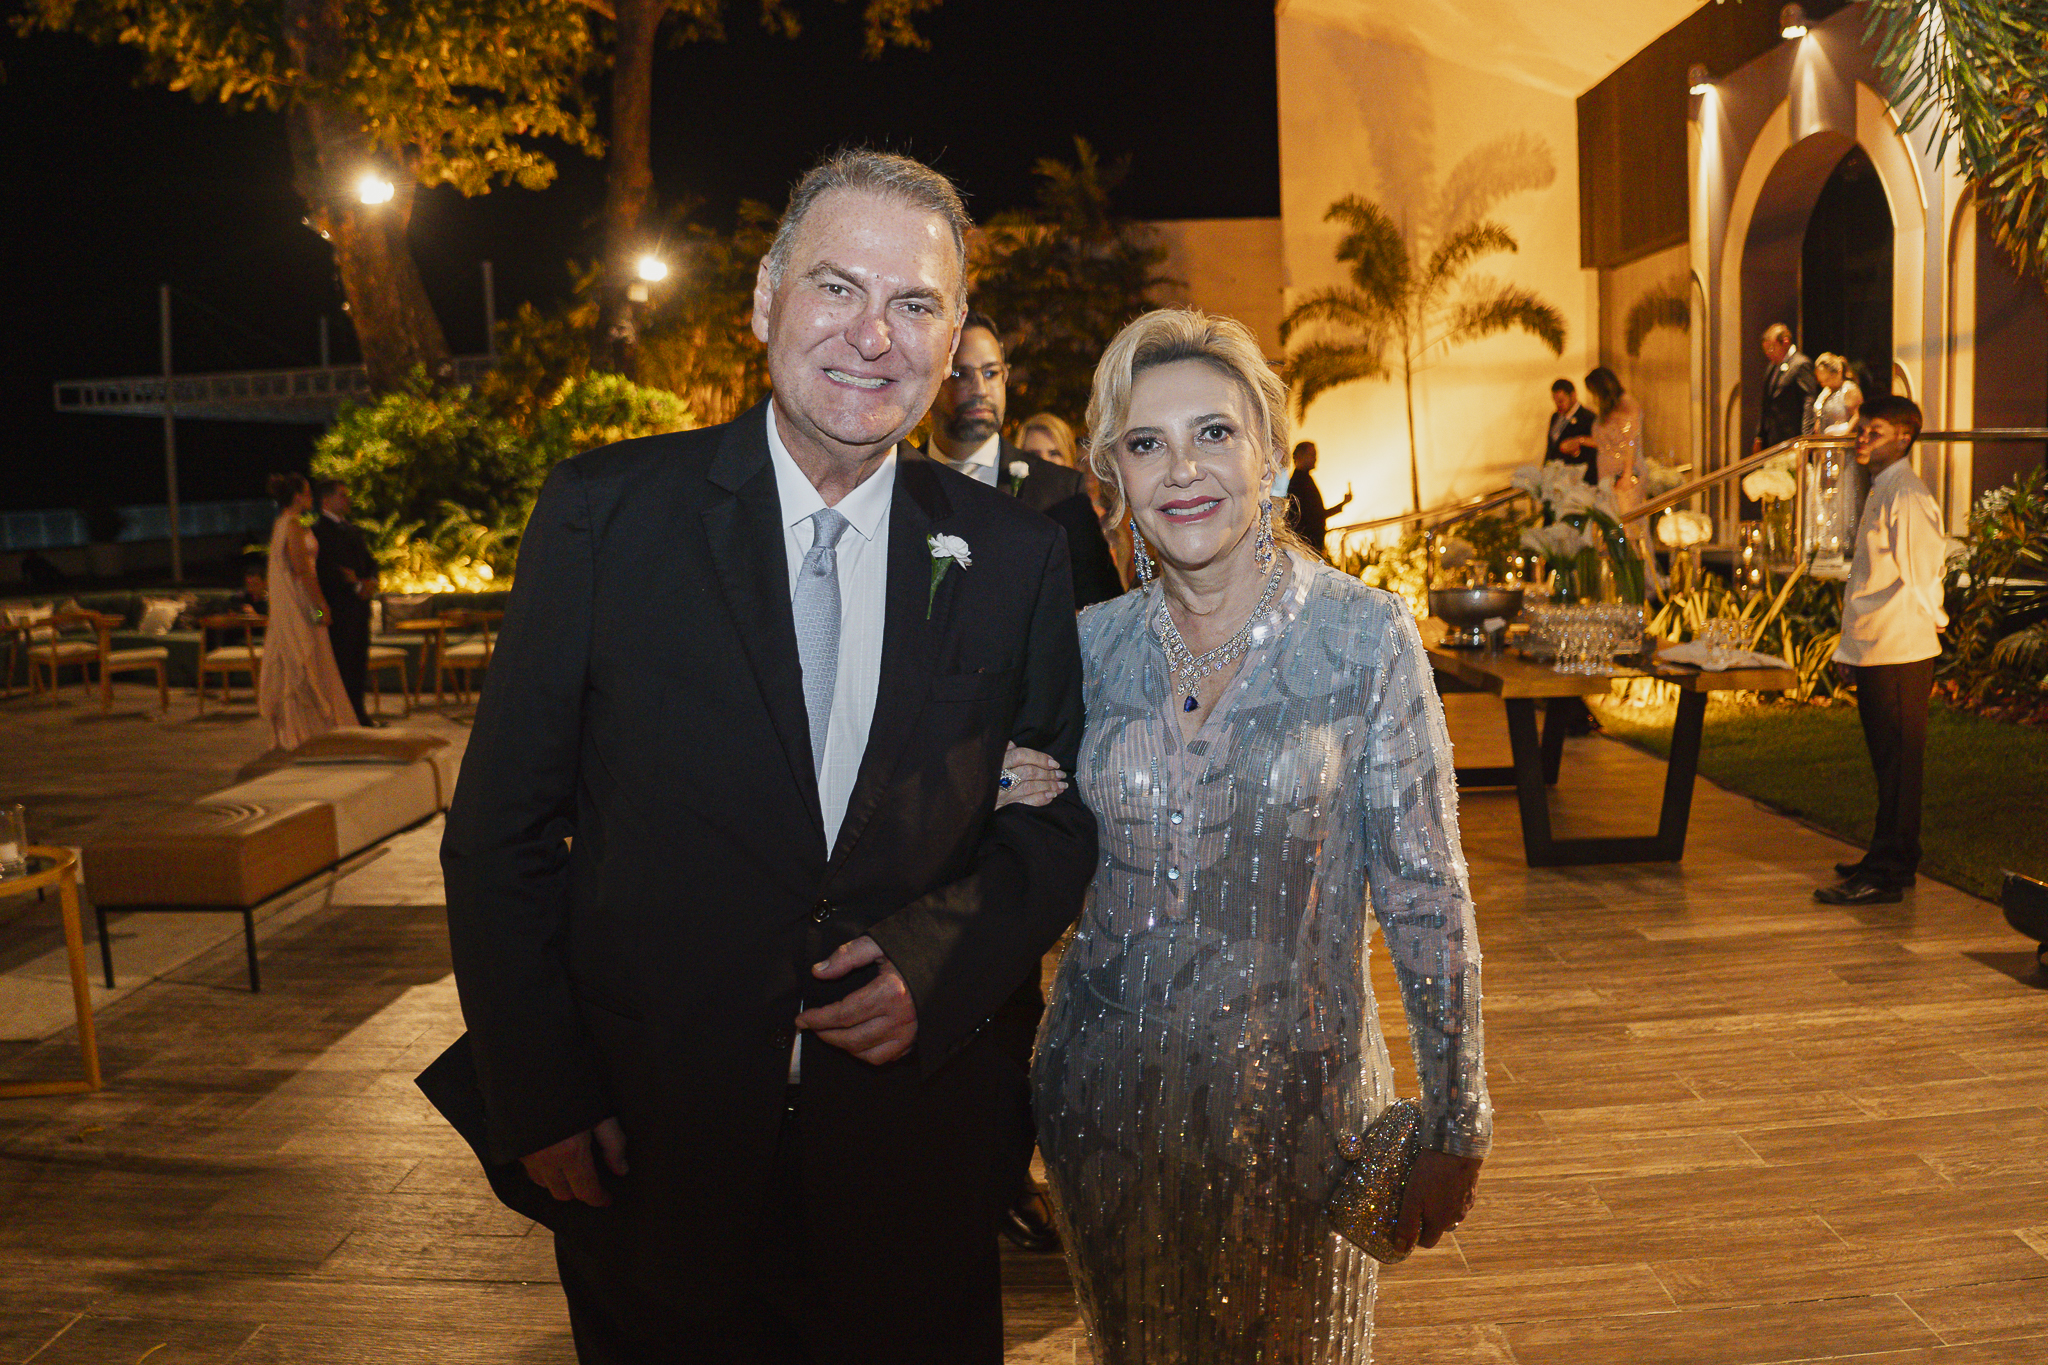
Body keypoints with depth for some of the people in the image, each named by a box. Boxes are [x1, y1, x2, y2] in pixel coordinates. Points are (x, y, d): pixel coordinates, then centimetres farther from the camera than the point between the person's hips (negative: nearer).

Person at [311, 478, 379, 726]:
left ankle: (357, 712, 17)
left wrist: (370, 581, 1)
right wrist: (357, 586, -15)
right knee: (341, 659, -7)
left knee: (359, 660, 10)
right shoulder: (319, 529, -7)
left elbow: (370, 561, 21)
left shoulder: (350, 528, 21)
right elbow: (328, 567, -16)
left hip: (358, 604, 8)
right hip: (337, 606, -8)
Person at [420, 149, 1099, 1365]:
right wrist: (538, 1098, -7)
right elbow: (502, 831, -4)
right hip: (647, 1149, -1)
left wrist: (943, 963, -13)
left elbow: (1060, 817, 4)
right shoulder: (606, 512, -8)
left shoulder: (1013, 557, -3)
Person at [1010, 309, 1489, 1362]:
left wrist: (1455, 1126, -7)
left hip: (1296, 1094, -2)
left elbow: (1424, 888, -9)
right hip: (1108, 1094, 3)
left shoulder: (1365, 634, -12)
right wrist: (1007, 802, -12)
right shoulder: (1091, 643, -3)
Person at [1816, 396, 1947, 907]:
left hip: (1898, 654, -10)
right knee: (1889, 763, 16)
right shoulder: (1883, 491, 17)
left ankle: (1886, 875, -1)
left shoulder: (1907, 496, -14)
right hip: (1876, 653, 10)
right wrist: (1851, 648, 17)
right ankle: (1892, 861, 25)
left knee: (1897, 765, -5)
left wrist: (1854, 649, -14)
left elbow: (1915, 583, -18)